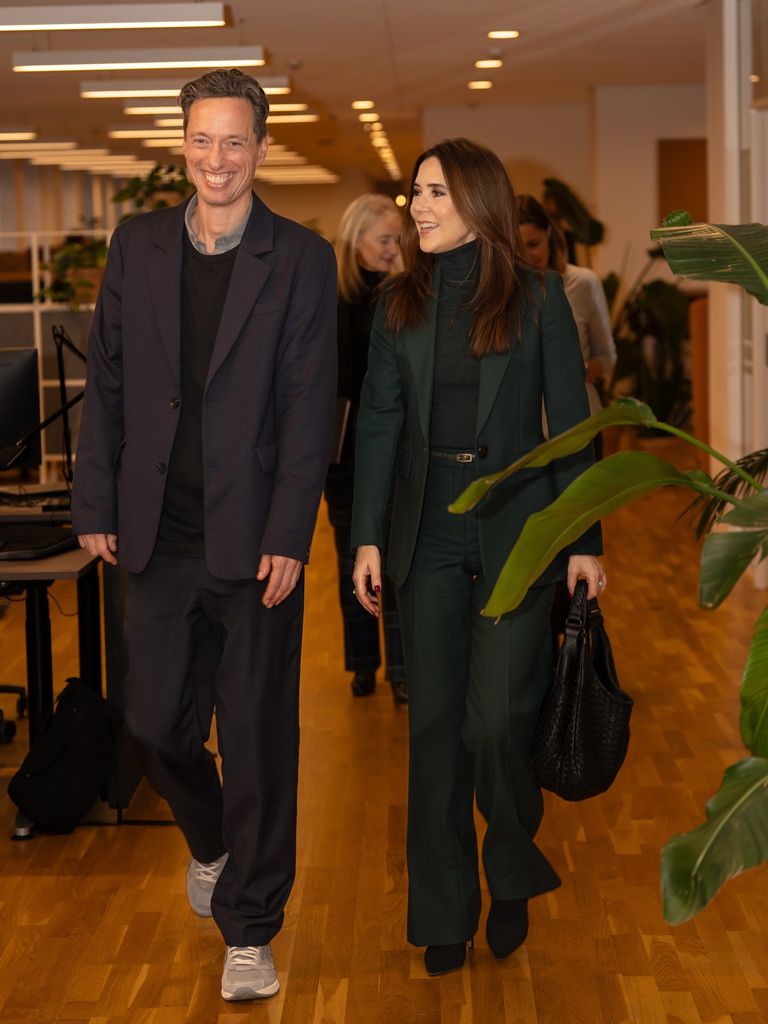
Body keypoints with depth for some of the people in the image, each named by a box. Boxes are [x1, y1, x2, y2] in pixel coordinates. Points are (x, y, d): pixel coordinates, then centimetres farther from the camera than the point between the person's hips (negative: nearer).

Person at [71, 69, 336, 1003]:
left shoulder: (301, 260, -3)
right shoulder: (137, 245, 7)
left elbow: (309, 406, -6)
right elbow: (106, 384, 9)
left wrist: (287, 537, -12)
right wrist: (96, 505, 3)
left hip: (252, 540, -3)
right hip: (158, 537, 3)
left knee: (258, 740, 4)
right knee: (158, 724, 11)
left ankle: (249, 931, 18)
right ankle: (209, 842, 43)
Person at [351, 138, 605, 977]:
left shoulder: (537, 296, -1)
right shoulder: (400, 303, 7)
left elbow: (570, 420, -1)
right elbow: (378, 420, 5)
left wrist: (585, 539, -4)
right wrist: (367, 537, -2)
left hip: (516, 530, -3)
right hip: (428, 535, 3)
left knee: (498, 720, -9)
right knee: (434, 725, 6)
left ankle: (513, 877, 19)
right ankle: (443, 912, 18)